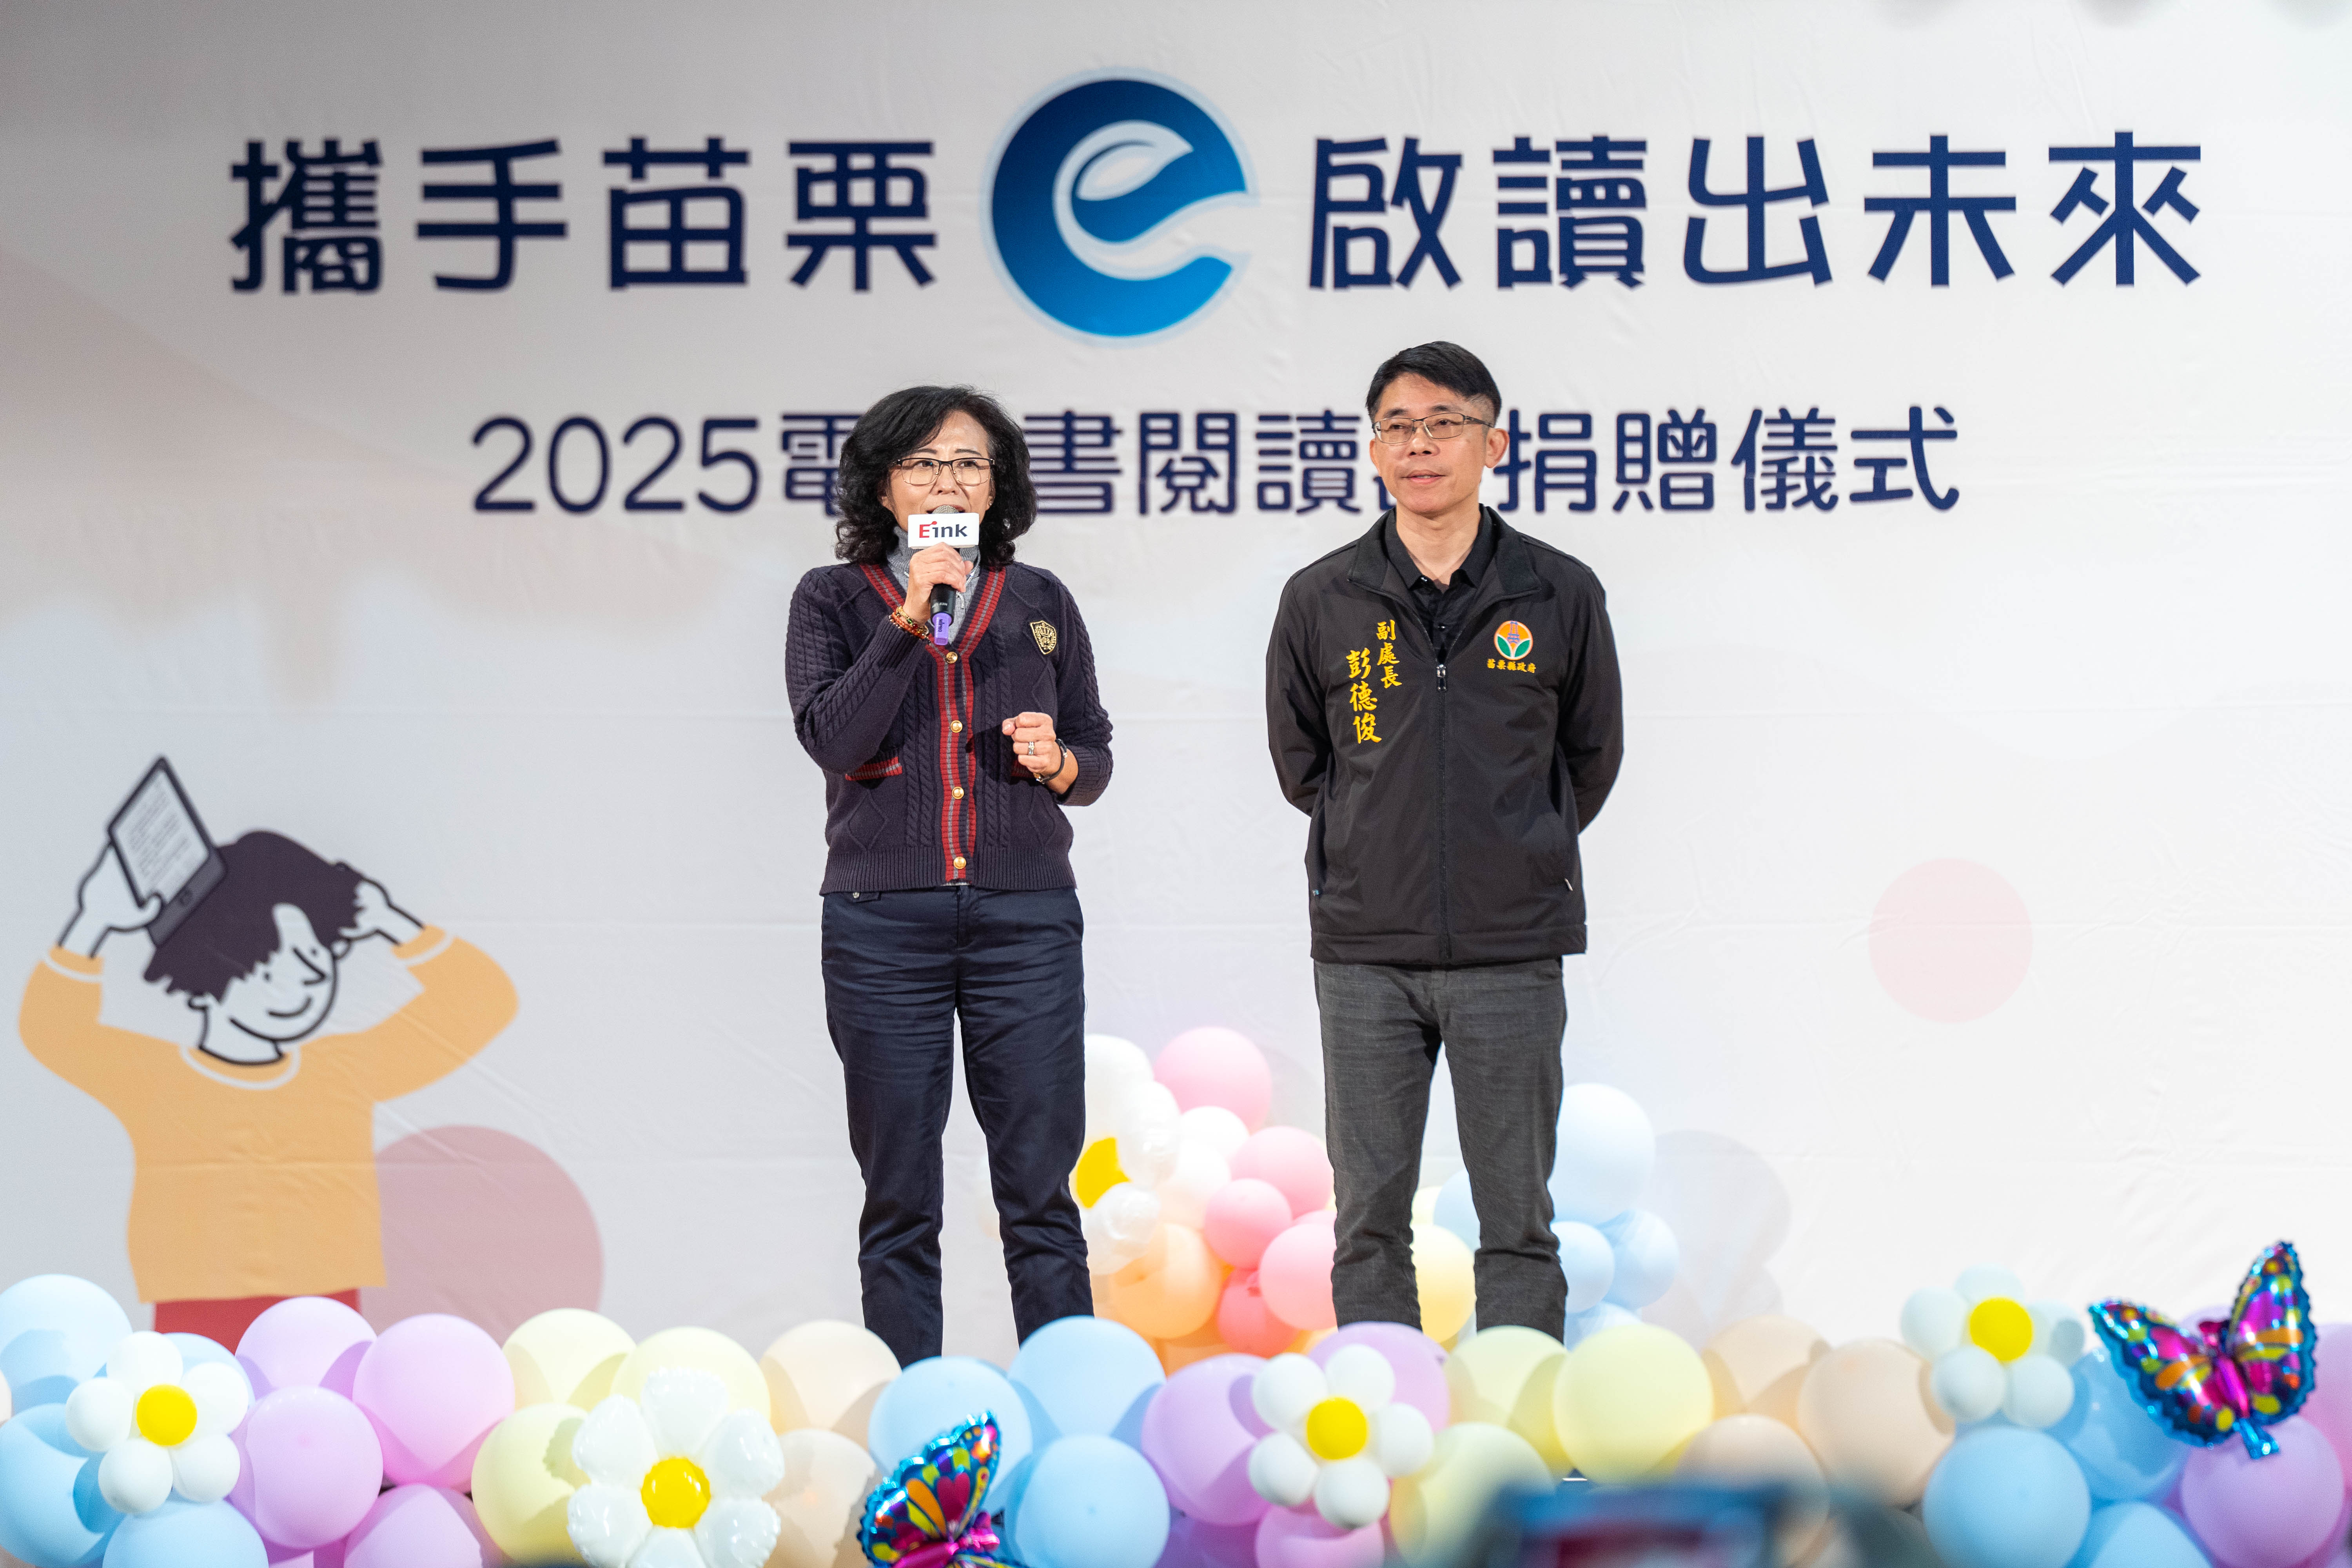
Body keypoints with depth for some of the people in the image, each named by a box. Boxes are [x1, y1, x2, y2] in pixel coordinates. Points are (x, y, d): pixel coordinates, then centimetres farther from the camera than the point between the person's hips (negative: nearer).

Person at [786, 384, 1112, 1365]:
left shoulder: (1041, 604, 11)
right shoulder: (833, 600, 5)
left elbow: (1096, 756, 15)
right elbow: (832, 738, -10)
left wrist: (1061, 762, -7)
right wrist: (908, 621, -16)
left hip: (1026, 916, 1)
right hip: (882, 923, -1)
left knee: (1040, 1189, 0)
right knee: (899, 1199, 3)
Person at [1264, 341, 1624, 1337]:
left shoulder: (1560, 596, 1)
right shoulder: (1321, 601, 2)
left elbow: (1593, 758, 13)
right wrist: (1371, 846, 10)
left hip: (1512, 952, -1)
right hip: (1365, 954, 1)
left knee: (1517, 1219, 3)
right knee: (1370, 1218, 5)